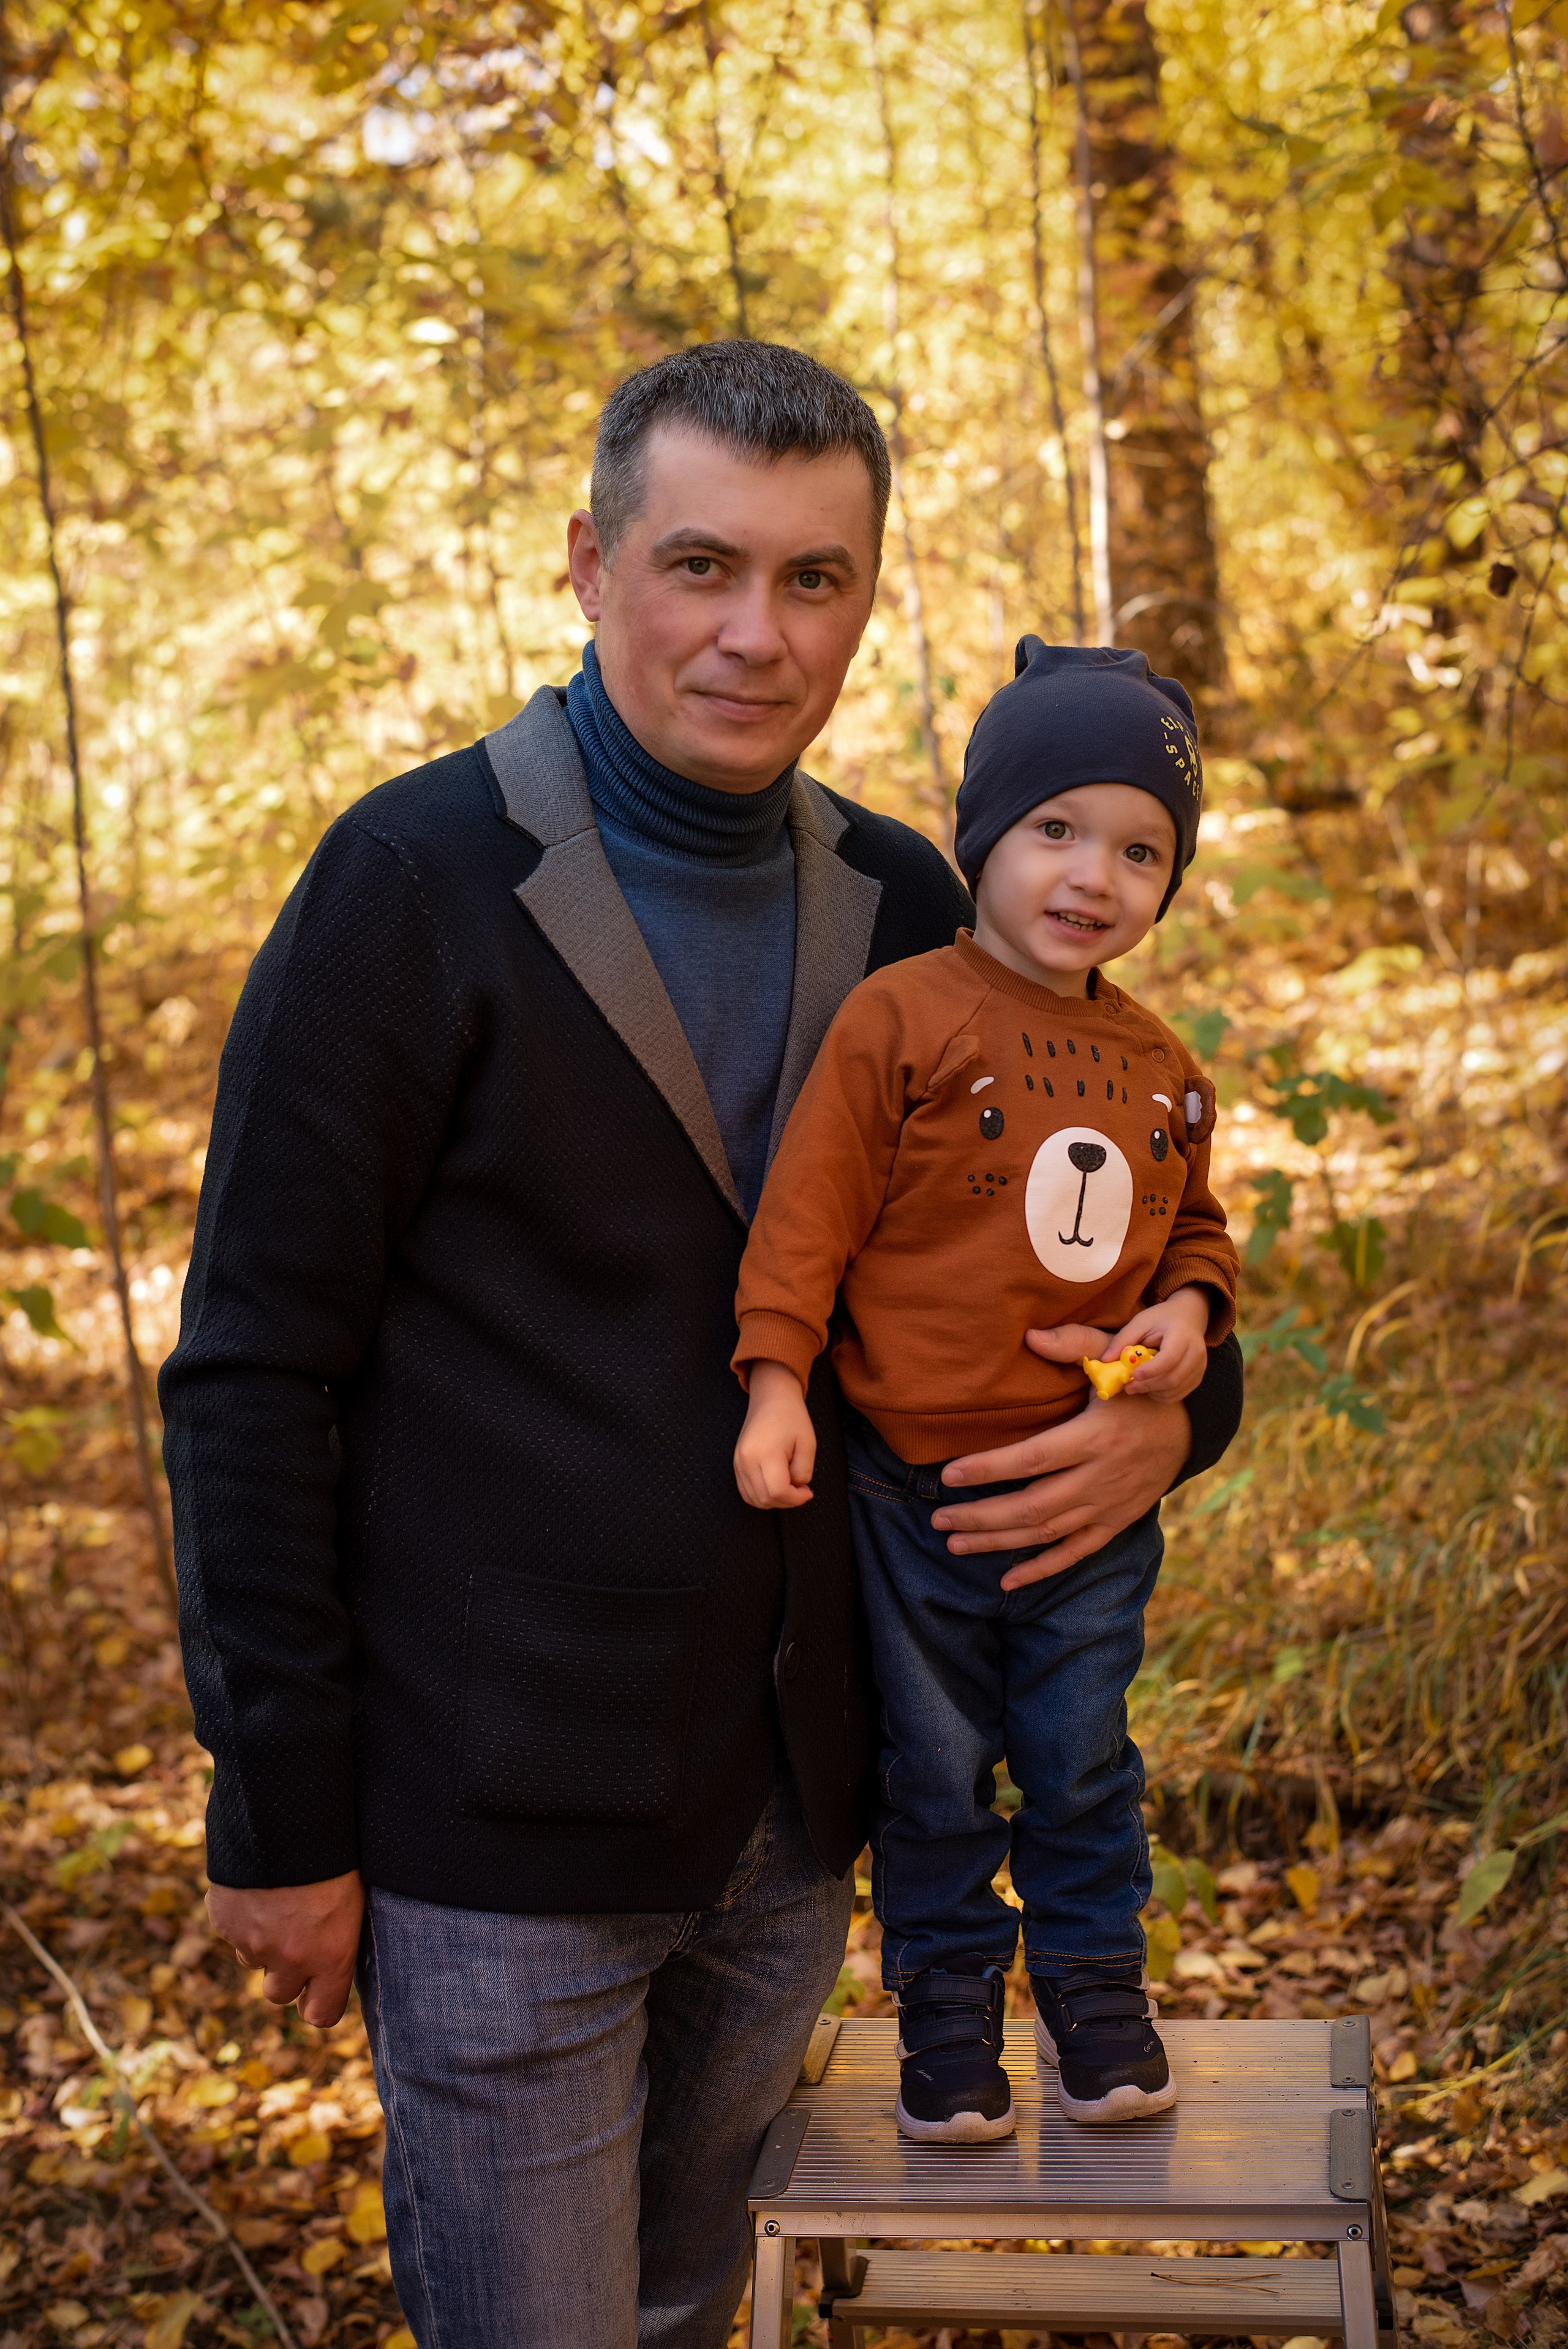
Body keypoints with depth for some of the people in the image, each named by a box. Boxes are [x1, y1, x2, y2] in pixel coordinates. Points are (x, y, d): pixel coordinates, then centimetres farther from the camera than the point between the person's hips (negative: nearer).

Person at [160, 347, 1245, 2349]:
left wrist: (1174, 1409, -8)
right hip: (498, 1827, -5)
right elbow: (256, 1374, -12)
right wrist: (280, 1812, -12)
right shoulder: (415, 883, -12)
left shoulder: (898, 908, 4)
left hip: (790, 1808, 6)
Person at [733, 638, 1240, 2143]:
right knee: (936, 1776, 10)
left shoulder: (1160, 1068, 5)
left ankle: (1097, 1998, 31)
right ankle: (946, 2023, 26)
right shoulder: (899, 1019, -11)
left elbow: (1193, 1226, 18)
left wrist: (1188, 1307, -3)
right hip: (919, 1478, -3)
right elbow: (810, 1206, -11)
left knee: (1084, 1764, 13)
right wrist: (775, 1381, -18)